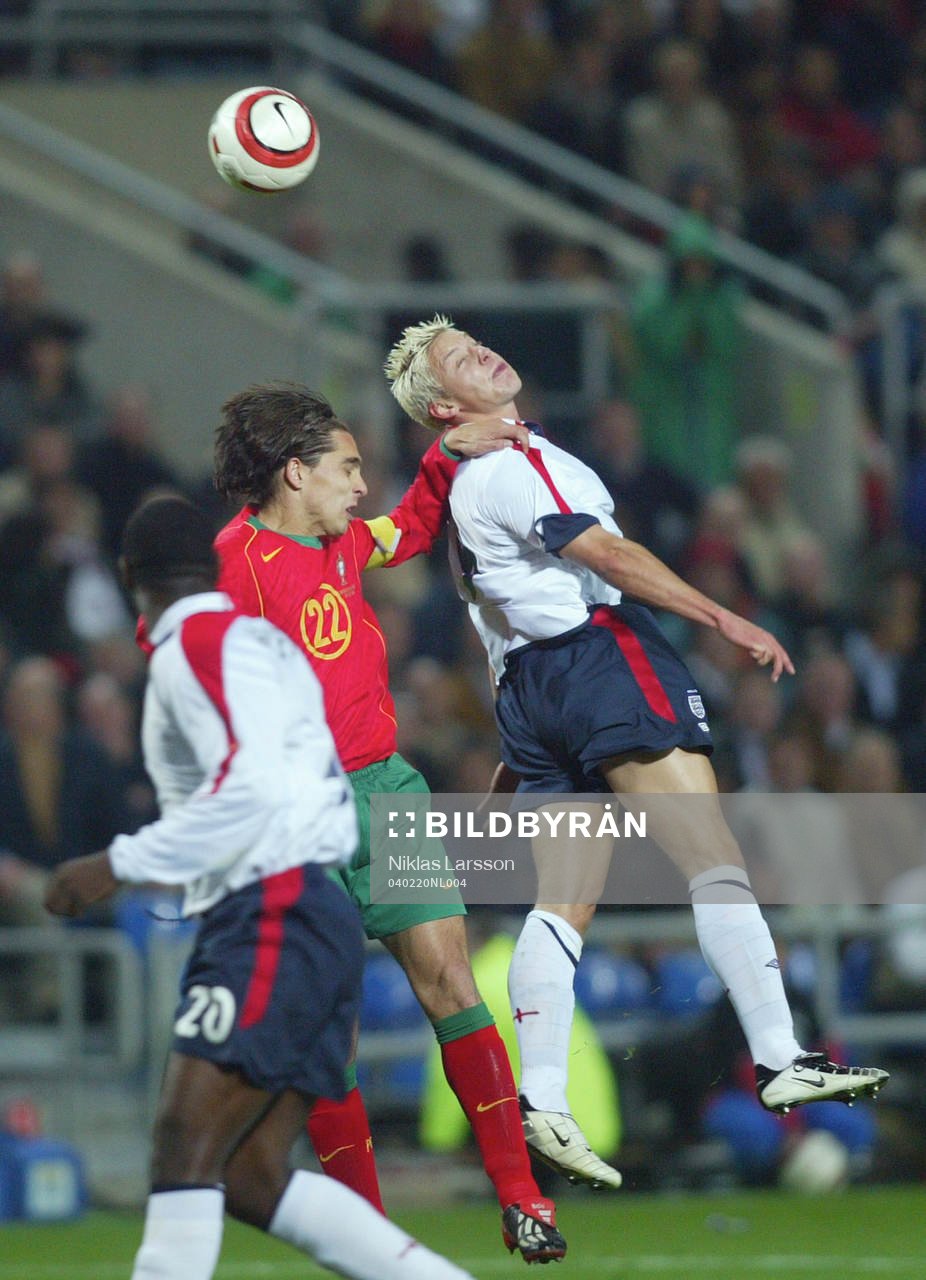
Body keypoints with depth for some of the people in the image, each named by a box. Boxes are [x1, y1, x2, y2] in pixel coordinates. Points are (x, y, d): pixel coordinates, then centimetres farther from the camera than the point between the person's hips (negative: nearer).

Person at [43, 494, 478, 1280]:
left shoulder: (197, 645, -7)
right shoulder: (260, 640, 21)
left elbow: (248, 787, -20)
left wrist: (120, 865, -17)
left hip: (274, 919, -10)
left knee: (185, 1147, -18)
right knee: (251, 1178, 6)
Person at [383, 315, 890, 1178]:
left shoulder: (467, 485, 23)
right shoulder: (511, 464, -8)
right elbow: (610, 556, -16)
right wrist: (723, 620, -18)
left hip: (528, 685, 10)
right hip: (600, 655, -10)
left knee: (563, 903, 5)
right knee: (716, 861, -12)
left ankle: (540, 1098, -3)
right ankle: (779, 1060, -20)